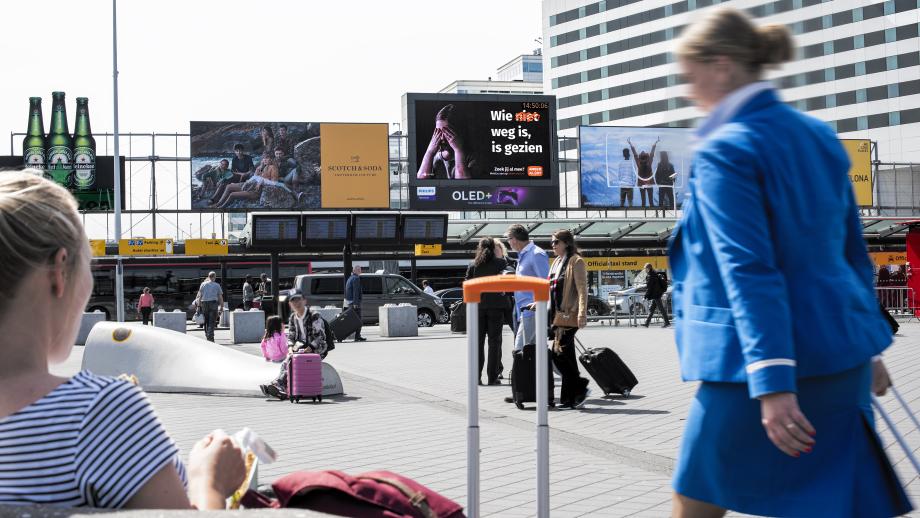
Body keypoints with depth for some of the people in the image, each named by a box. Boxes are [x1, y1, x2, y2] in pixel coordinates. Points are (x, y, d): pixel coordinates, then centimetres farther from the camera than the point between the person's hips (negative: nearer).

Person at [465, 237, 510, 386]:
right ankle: (492, 377, 0)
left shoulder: (473, 265, 0)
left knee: (478, 342, 8)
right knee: (494, 341, 3)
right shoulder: (499, 263, -5)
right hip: (495, 306, -1)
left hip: (478, 307, 1)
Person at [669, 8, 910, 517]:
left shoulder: (724, 150, -13)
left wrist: (772, 383, -26)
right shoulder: (819, 136, 11)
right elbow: (853, 251, 16)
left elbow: (749, 270, -22)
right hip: (842, 356, 8)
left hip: (770, 361, -8)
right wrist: (866, 348, 24)